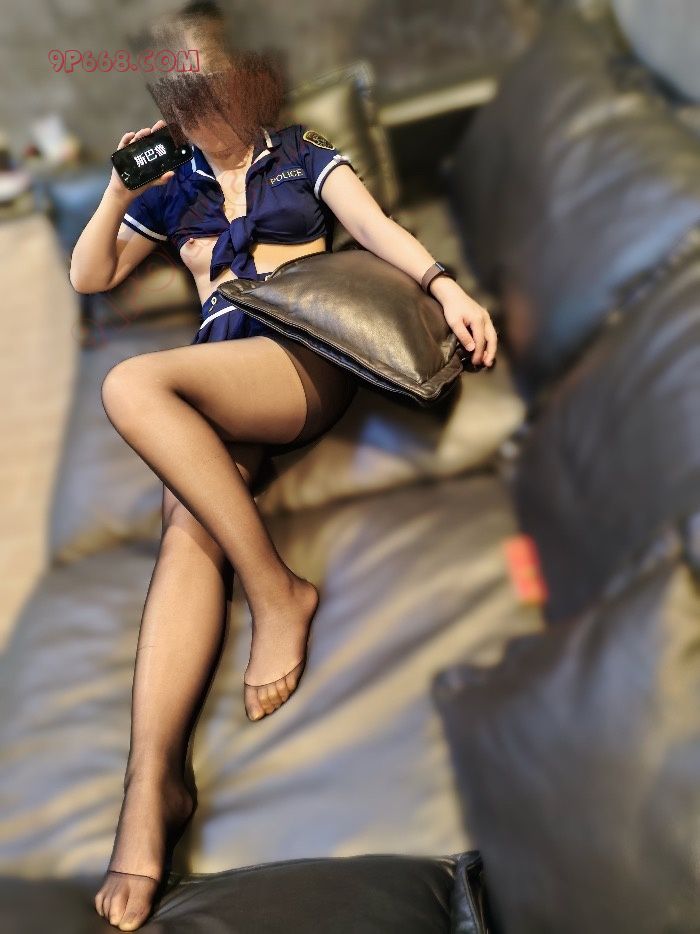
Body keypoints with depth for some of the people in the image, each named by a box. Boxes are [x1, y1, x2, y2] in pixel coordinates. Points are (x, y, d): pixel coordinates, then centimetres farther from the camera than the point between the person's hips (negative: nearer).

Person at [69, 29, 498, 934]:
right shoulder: (175, 187, 30)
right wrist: (119, 191, 14)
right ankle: (153, 778, -32)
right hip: (214, 381, 3)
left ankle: (278, 589, -27)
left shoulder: (301, 153, 21)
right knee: (188, 525, -27)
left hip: (309, 358, -3)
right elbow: (89, 277, 28)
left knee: (132, 384, -31)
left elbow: (372, 222, 2)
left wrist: (446, 285, -17)